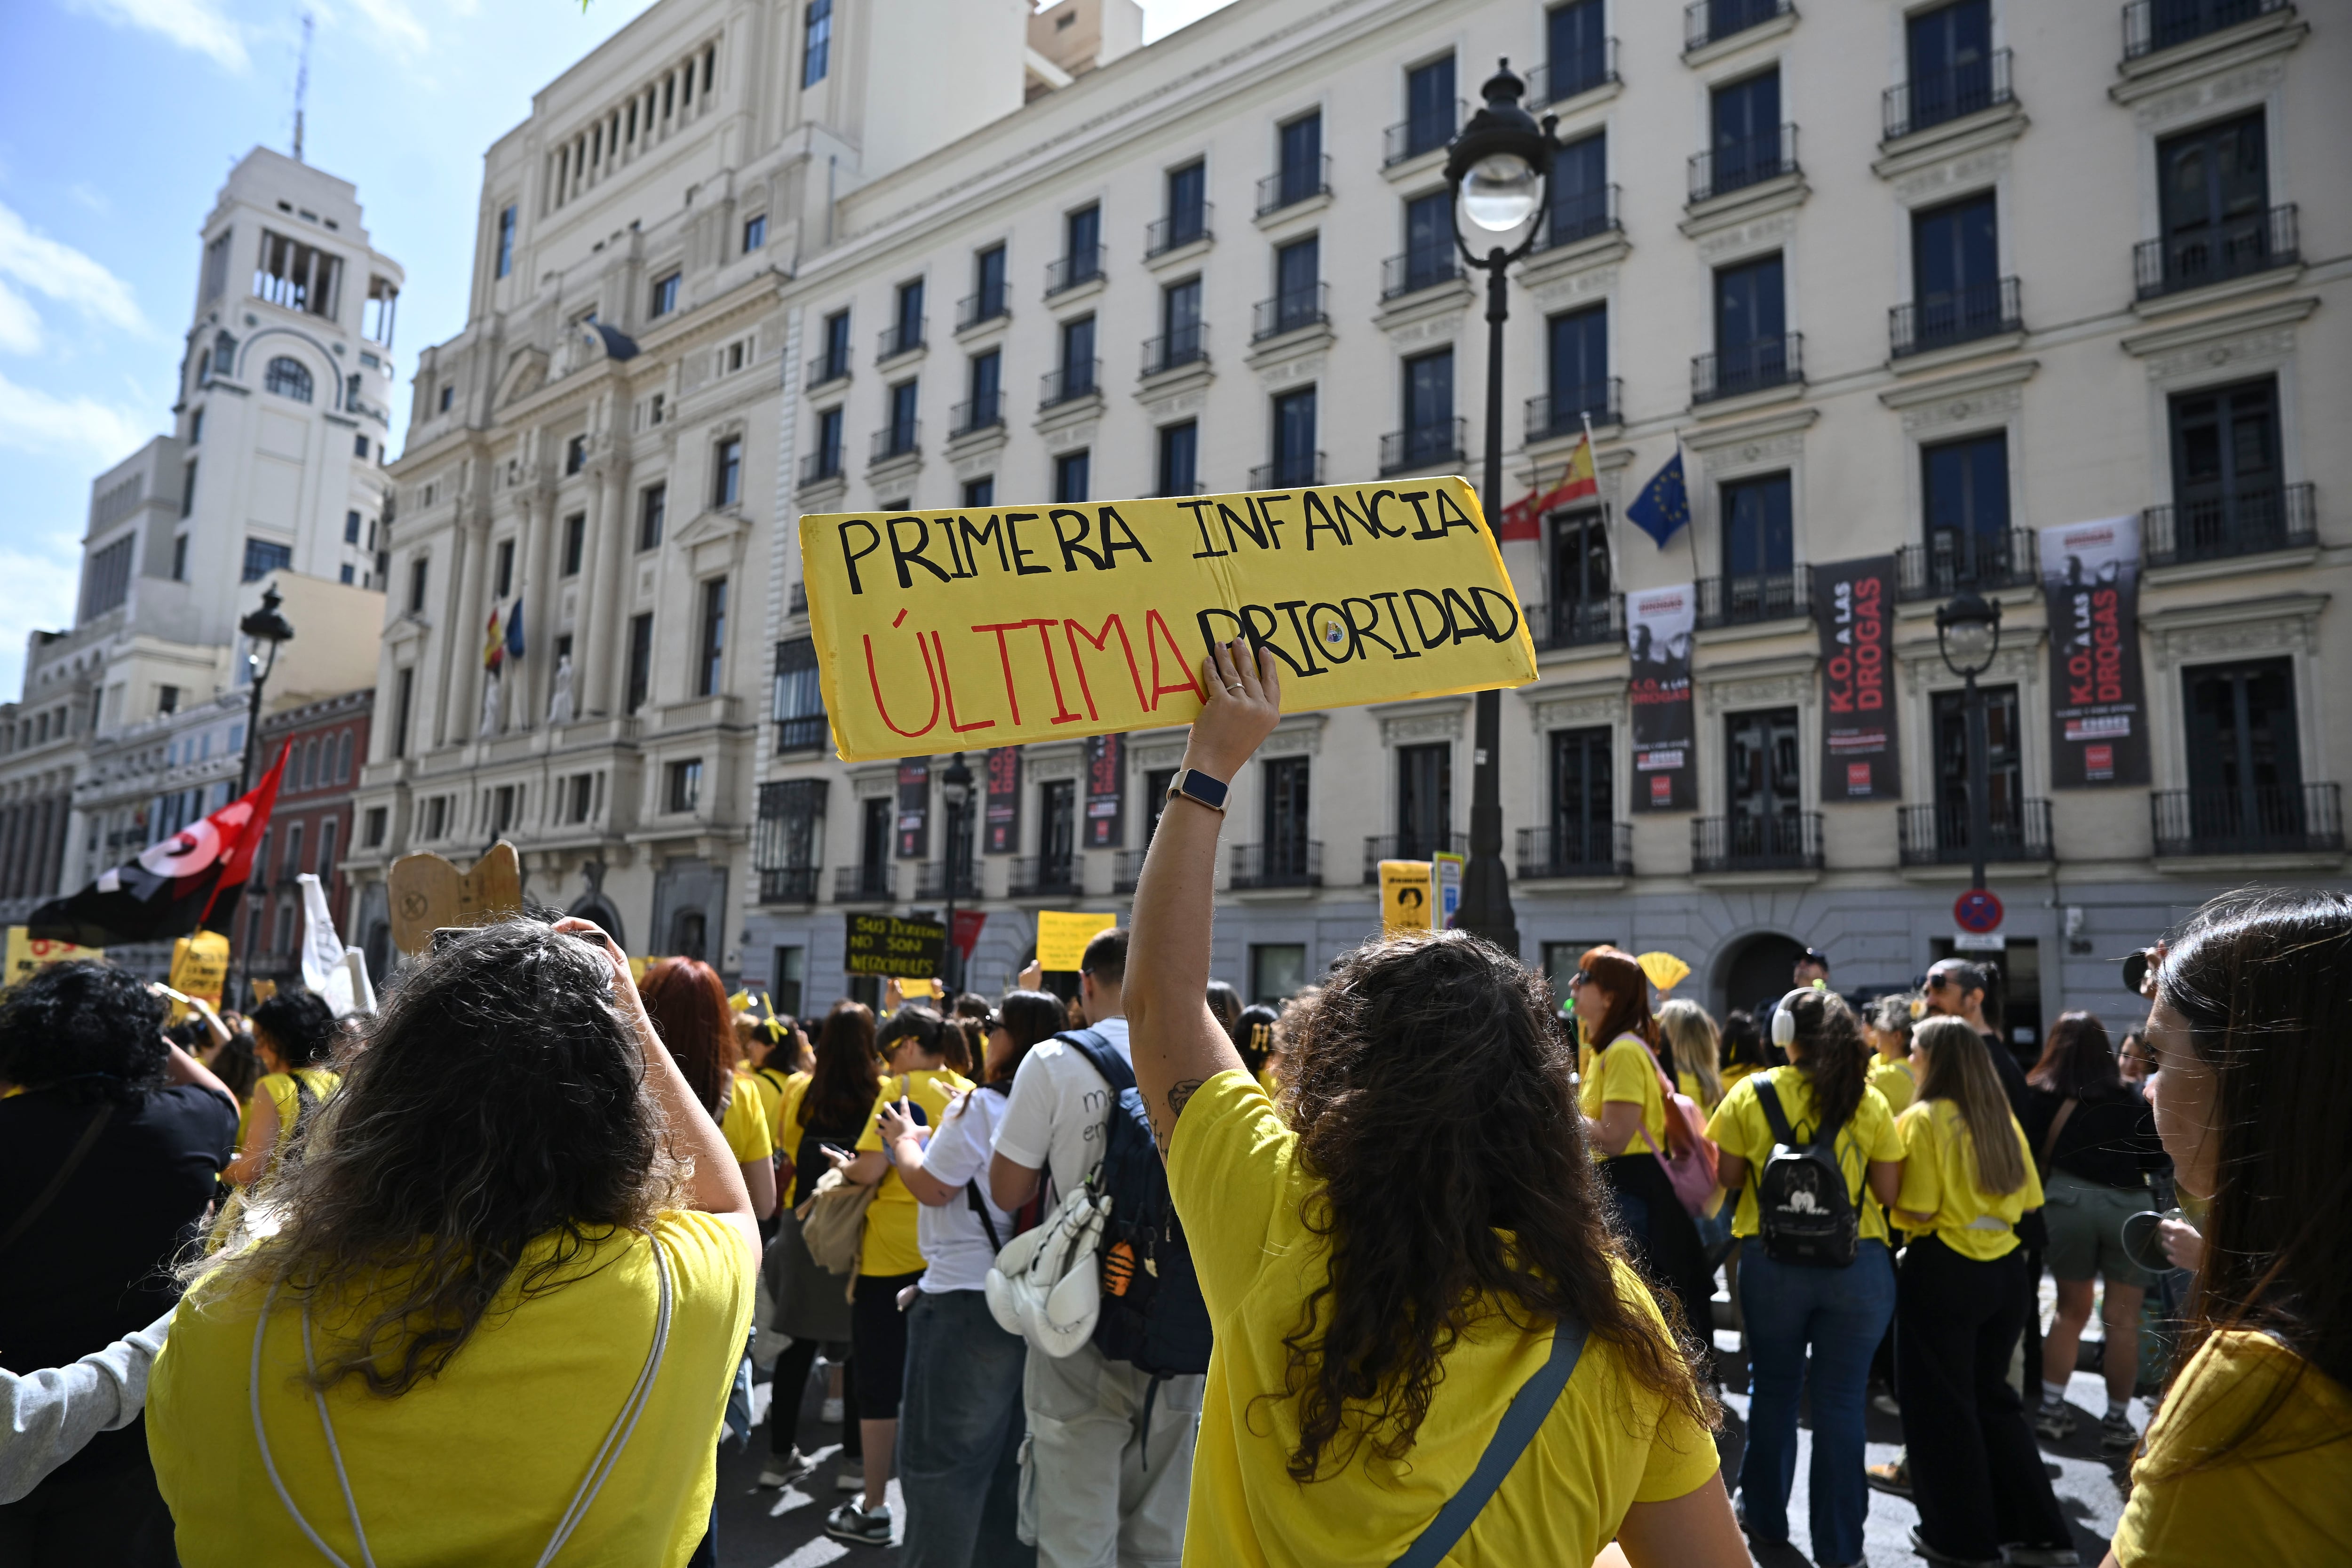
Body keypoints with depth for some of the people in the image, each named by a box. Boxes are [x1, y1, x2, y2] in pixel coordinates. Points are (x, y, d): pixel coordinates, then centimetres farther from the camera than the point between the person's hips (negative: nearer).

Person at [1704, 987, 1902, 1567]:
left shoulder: (1752, 1092, -6)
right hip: (1857, 1260, 0)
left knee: (1773, 1390, 16)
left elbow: (1725, 1173, -1)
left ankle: (1766, 1518, 30)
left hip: (1772, 1259, 0)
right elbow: (1889, 1190, -2)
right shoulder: (1869, 1101, -3)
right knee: (1840, 1400, 7)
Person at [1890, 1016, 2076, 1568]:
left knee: (1941, 1405, 8)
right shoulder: (2003, 1118, 5)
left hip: (1942, 1272, -6)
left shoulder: (1923, 1119, -14)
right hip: (2005, 1269, 6)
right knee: (1992, 1398, 20)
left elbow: (1918, 1212, -19)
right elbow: (2027, 1198, 9)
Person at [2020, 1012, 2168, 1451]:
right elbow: (2156, 1159, 9)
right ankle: (2117, 1420, 12)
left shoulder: (2038, 1093, 3)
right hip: (2129, 1205, -1)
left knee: (2071, 1309, 16)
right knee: (2123, 1319, 7)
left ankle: (2052, 1408, 15)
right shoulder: (2128, 1097, 5)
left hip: (2068, 1200, 1)